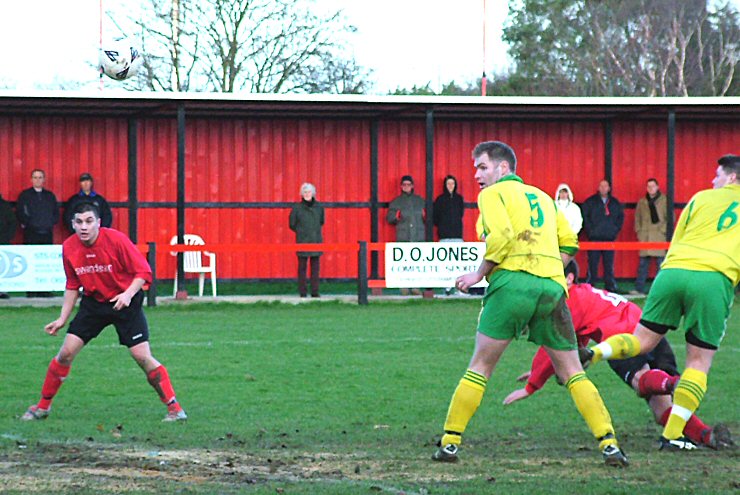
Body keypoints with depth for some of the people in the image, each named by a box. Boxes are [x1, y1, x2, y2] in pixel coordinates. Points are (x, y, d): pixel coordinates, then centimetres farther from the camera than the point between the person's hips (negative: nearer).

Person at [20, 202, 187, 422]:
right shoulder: (69, 247, -6)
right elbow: (72, 286, 8)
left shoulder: (116, 240, -20)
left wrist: (129, 293, -31)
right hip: (93, 302, 4)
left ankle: (173, 406, -1)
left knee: (142, 356, -12)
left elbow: (143, 272, -15)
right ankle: (43, 406, 10)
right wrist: (63, 318, 5)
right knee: (66, 352, -5)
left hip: (125, 303, -4)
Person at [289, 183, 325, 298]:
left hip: (316, 240, 2)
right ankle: (302, 292, 1)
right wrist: (301, 232, 8)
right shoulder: (297, 208, -3)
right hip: (302, 241, -2)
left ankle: (315, 291, 7)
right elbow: (292, 224, 6)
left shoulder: (319, 207, 4)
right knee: (302, 266, -1)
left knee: (315, 266, 3)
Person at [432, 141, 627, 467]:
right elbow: (569, 243, 20)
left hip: (512, 280, -4)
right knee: (572, 372, 8)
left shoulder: (493, 193, 7)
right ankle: (609, 444, -3)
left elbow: (501, 235, -11)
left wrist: (479, 274, -2)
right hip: (552, 287, 4)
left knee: (480, 367, 5)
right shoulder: (541, 197, 26)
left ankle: (450, 443, 4)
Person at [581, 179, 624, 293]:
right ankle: (590, 284, -3)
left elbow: (621, 216, 19)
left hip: (609, 238, 2)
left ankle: (611, 285, 7)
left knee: (609, 263, 3)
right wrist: (590, 230, -6)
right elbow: (585, 216, 2)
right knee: (593, 263, -5)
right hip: (594, 238, -2)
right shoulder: (590, 201, 4)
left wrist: (616, 229, 6)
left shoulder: (615, 203, 14)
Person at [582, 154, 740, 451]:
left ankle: (592, 353, -15)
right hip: (715, 279, -2)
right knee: (699, 362, 6)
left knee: (641, 342, 13)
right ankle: (672, 435, 0)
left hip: (673, 270, 2)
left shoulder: (702, 198, 20)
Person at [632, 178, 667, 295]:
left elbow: (670, 217, -1)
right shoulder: (642, 202, 14)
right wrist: (639, 232, 6)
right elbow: (637, 218, 17)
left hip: (659, 237, -4)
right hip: (645, 237, 4)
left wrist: (663, 230, -8)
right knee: (643, 264, 3)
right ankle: (639, 289, 5)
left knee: (660, 263, -3)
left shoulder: (664, 201, 1)